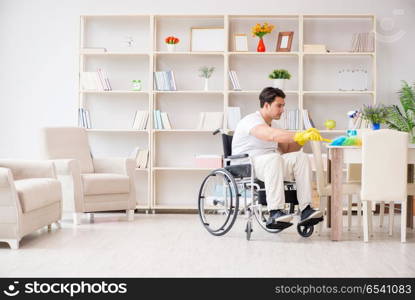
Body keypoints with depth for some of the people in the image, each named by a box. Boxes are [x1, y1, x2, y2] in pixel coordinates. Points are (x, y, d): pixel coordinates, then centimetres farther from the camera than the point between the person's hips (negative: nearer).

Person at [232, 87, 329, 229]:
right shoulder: (251, 120, -9)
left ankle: (306, 210, -26)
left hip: (268, 164, 8)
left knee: (301, 157, -15)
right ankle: (275, 213, -44)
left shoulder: (269, 125, 21)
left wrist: (303, 139, 2)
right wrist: (301, 135, -37)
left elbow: (287, 149, 20)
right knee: (273, 158, -38)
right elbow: (272, 135, -30)